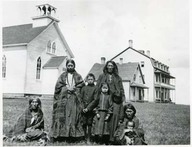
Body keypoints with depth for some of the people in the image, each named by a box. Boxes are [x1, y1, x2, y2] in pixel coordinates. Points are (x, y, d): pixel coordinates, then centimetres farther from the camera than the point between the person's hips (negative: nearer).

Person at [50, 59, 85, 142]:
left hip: (74, 100, 0)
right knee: (62, 116, -7)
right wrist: (67, 88, -9)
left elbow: (81, 85, 5)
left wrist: (74, 88, -9)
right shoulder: (62, 76, 15)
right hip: (63, 99, 0)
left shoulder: (78, 77, 16)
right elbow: (58, 86, 4)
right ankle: (61, 135, -7)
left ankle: (73, 135, -5)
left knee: (74, 116, -6)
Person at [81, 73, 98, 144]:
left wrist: (88, 108, -11)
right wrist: (82, 107, -3)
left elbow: (95, 100, -6)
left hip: (91, 109, -2)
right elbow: (81, 98, 9)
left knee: (89, 124, 0)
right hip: (83, 109, 3)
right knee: (84, 124, 4)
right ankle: (85, 137, 18)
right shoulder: (84, 88, 10)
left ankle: (89, 139, 7)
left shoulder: (95, 88, 0)